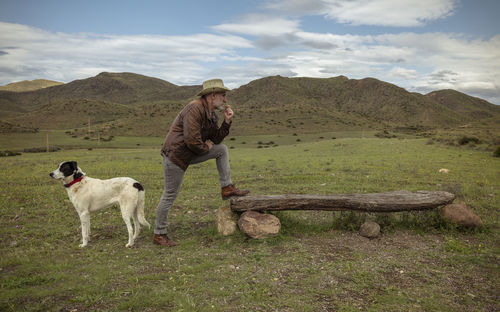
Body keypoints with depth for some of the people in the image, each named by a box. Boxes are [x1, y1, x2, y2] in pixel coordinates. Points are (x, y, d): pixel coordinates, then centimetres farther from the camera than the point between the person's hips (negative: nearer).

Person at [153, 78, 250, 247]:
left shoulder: (212, 114, 8)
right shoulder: (195, 109, -22)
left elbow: (216, 139, 10)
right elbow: (191, 140, -28)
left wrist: (227, 121, -1)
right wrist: (206, 148, -9)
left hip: (190, 154, 9)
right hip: (175, 154, -9)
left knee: (222, 150, 6)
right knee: (170, 195, 0)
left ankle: (227, 188, 9)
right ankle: (159, 234, 14)